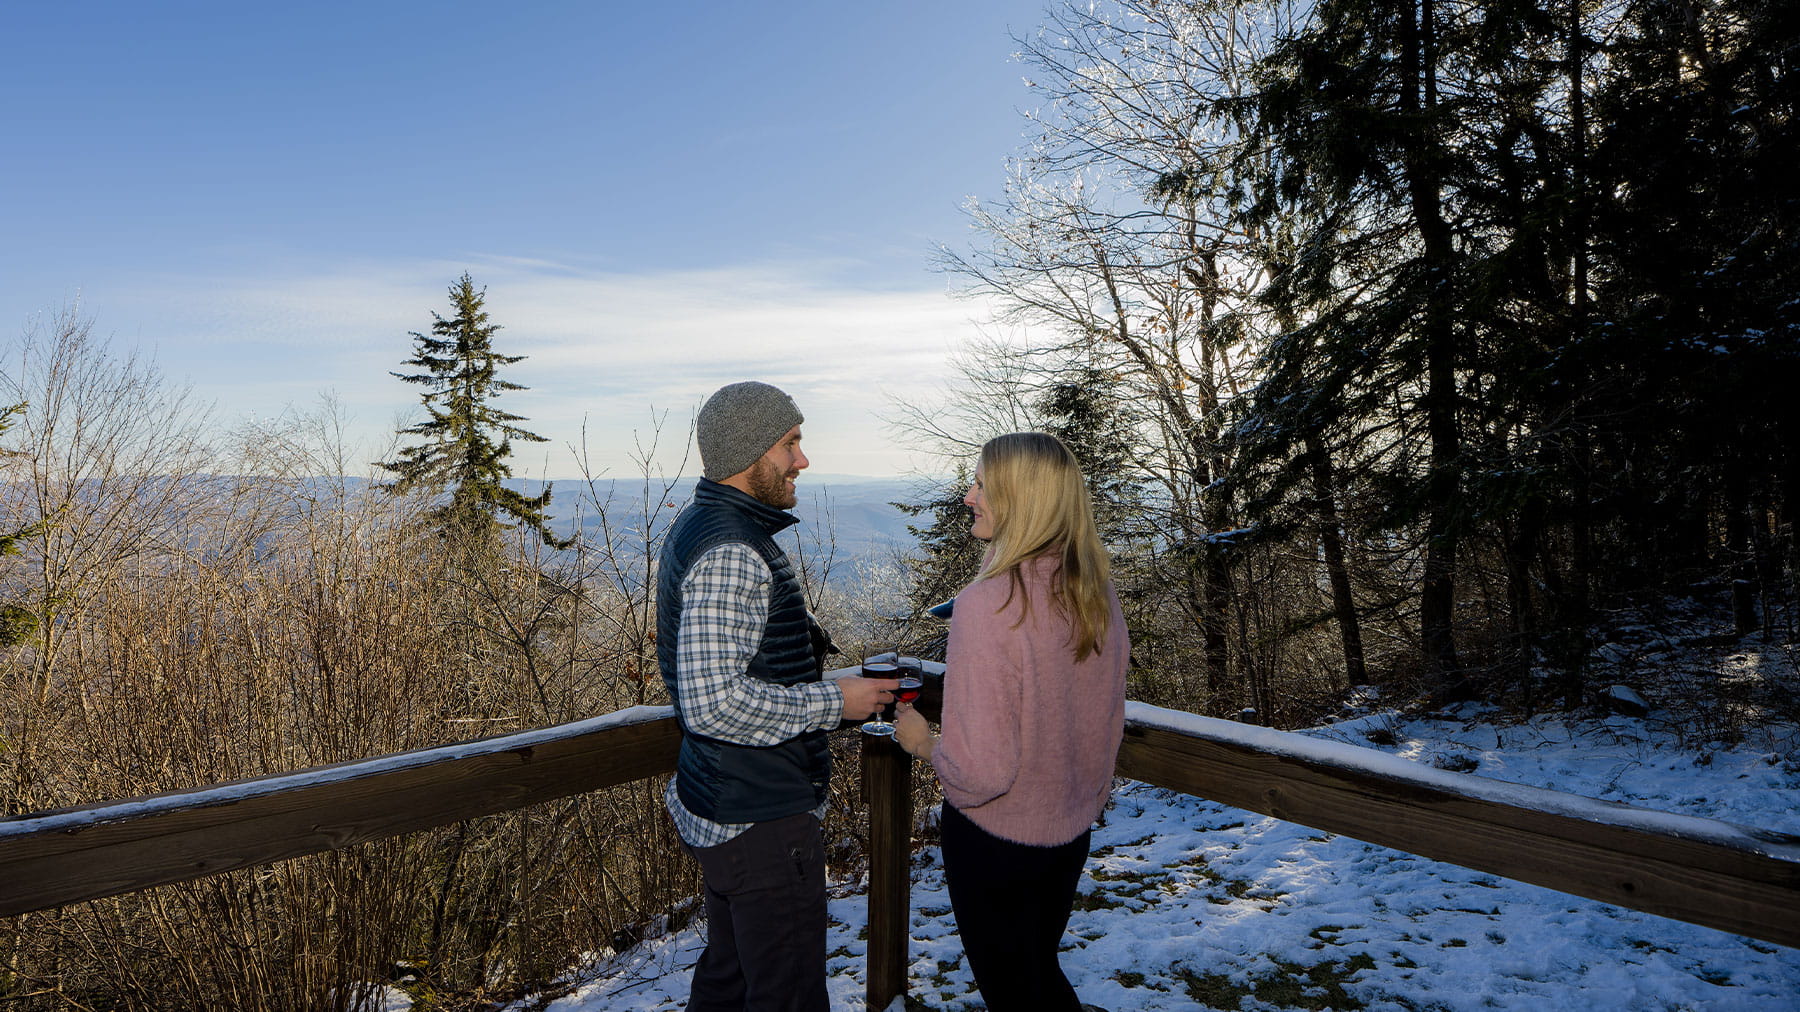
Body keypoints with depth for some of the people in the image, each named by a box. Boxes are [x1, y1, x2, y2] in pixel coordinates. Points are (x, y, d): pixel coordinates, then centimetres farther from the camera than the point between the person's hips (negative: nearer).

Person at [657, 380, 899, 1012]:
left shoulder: (696, 527, 8)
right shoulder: (732, 554, -25)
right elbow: (713, 703, -31)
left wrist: (807, 675, 13)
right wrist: (834, 702, -21)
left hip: (717, 809, 10)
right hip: (763, 821, -10)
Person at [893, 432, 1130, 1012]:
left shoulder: (988, 603, -28)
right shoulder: (1096, 592, -7)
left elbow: (981, 770, -28)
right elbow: (1108, 721, 6)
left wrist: (924, 742, -9)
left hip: (994, 839, -6)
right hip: (1072, 833, 6)